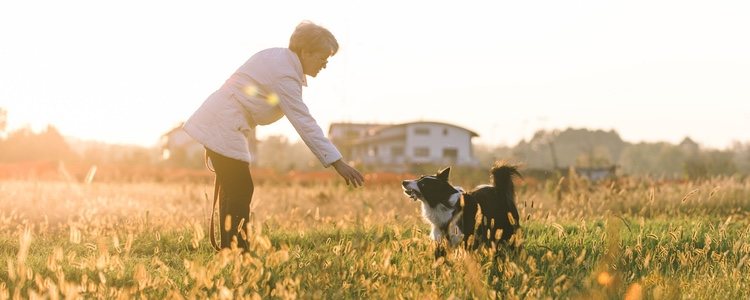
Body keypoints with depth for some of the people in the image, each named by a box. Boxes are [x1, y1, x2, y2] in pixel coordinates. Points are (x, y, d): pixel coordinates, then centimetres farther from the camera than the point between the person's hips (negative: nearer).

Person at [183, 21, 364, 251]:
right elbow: (305, 124, -24)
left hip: (214, 121, 10)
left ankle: (228, 248, 14)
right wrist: (338, 164, -26)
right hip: (223, 128, -10)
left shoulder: (277, 57, 11)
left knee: (232, 189, 11)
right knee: (240, 190, -9)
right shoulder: (284, 75, -19)